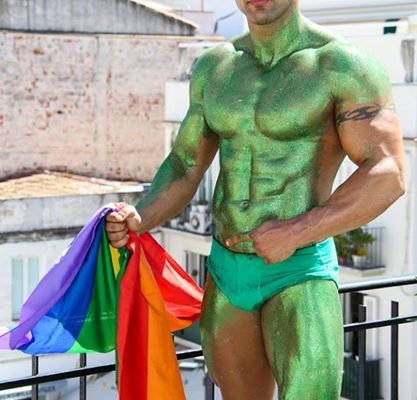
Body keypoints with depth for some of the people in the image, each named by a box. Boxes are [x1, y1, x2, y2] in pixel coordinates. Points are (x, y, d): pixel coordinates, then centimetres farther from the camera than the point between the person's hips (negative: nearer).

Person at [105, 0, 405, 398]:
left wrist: (295, 234, -24)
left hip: (299, 273, -5)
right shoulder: (212, 67, 8)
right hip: (225, 271, 6)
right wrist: (139, 220, -6)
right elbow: (184, 167, 13)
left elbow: (387, 175, -17)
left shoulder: (343, 66, -10)